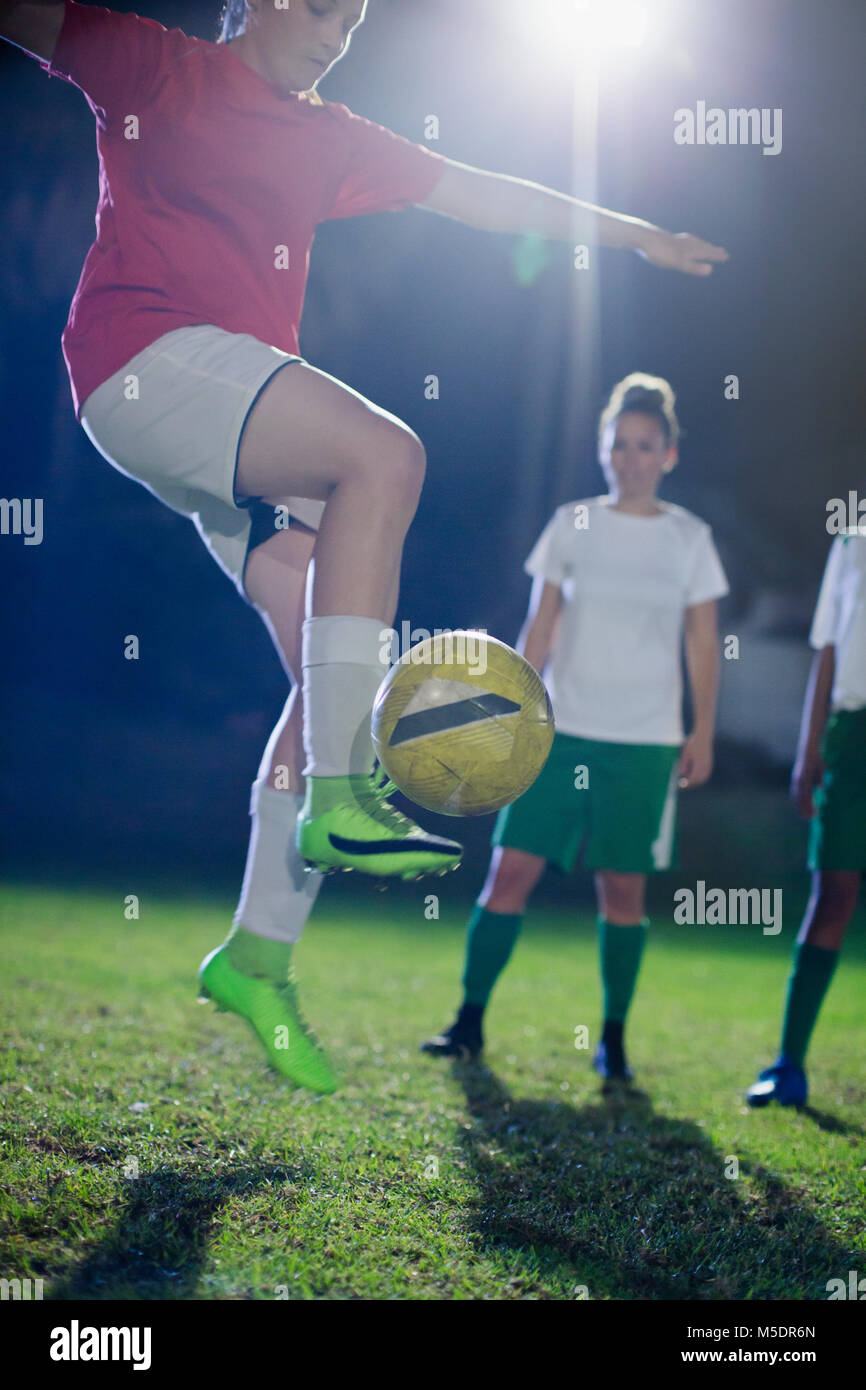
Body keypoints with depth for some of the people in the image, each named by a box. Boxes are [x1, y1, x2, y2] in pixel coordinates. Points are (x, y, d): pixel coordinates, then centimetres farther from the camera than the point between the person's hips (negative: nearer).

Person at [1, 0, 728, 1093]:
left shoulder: (331, 142, 25)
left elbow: (481, 193, 27)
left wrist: (634, 234, 29)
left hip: (239, 427, 7)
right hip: (142, 350, -7)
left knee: (340, 674, -6)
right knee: (386, 454, -30)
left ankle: (258, 955, 0)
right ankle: (339, 797, -34)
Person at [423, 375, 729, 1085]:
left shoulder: (690, 539, 4)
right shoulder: (571, 526, 6)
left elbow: (703, 645, 6)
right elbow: (539, 628, 8)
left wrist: (703, 735, 1)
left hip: (645, 741, -1)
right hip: (563, 731, 1)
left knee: (624, 888, 1)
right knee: (512, 868, -6)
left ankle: (613, 1039, 13)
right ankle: (471, 1020, 3)